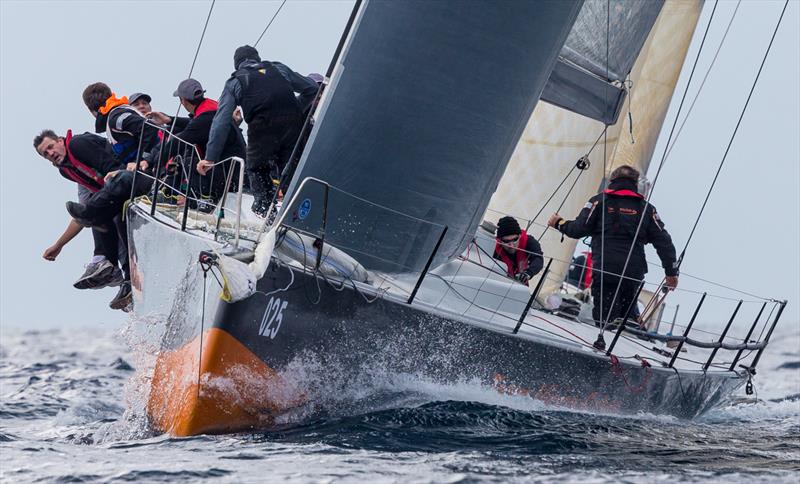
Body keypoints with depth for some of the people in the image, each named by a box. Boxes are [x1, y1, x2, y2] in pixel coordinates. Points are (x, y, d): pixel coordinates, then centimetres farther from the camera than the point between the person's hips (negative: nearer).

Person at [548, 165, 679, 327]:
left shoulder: (600, 201, 5)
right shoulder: (645, 208, 13)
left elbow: (578, 230, -2)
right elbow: (663, 242, 10)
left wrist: (559, 223, 18)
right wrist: (671, 271, 17)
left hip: (605, 269, -3)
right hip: (634, 273, 3)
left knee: (605, 318, -3)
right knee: (628, 313, 16)